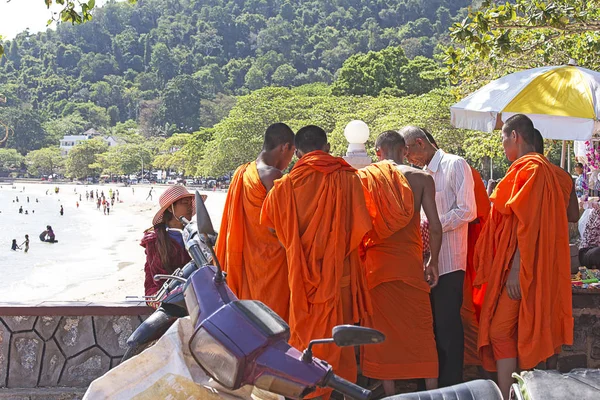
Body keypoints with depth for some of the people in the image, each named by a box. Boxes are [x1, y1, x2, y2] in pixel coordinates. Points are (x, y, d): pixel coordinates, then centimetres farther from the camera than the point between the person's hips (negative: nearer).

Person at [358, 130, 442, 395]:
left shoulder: (365, 177, 1)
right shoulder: (421, 178, -1)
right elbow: (435, 227, -5)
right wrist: (433, 262, 8)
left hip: (376, 263, 1)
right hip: (411, 264, -1)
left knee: (383, 331, 10)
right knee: (422, 331, 8)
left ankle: (389, 392, 16)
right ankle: (432, 391, 12)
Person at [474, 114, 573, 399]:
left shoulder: (529, 168, -13)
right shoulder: (541, 167, 17)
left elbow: (527, 223, -20)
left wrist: (516, 269, -22)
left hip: (520, 267, -10)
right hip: (531, 266, 10)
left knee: (500, 331, -9)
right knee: (520, 331, 13)